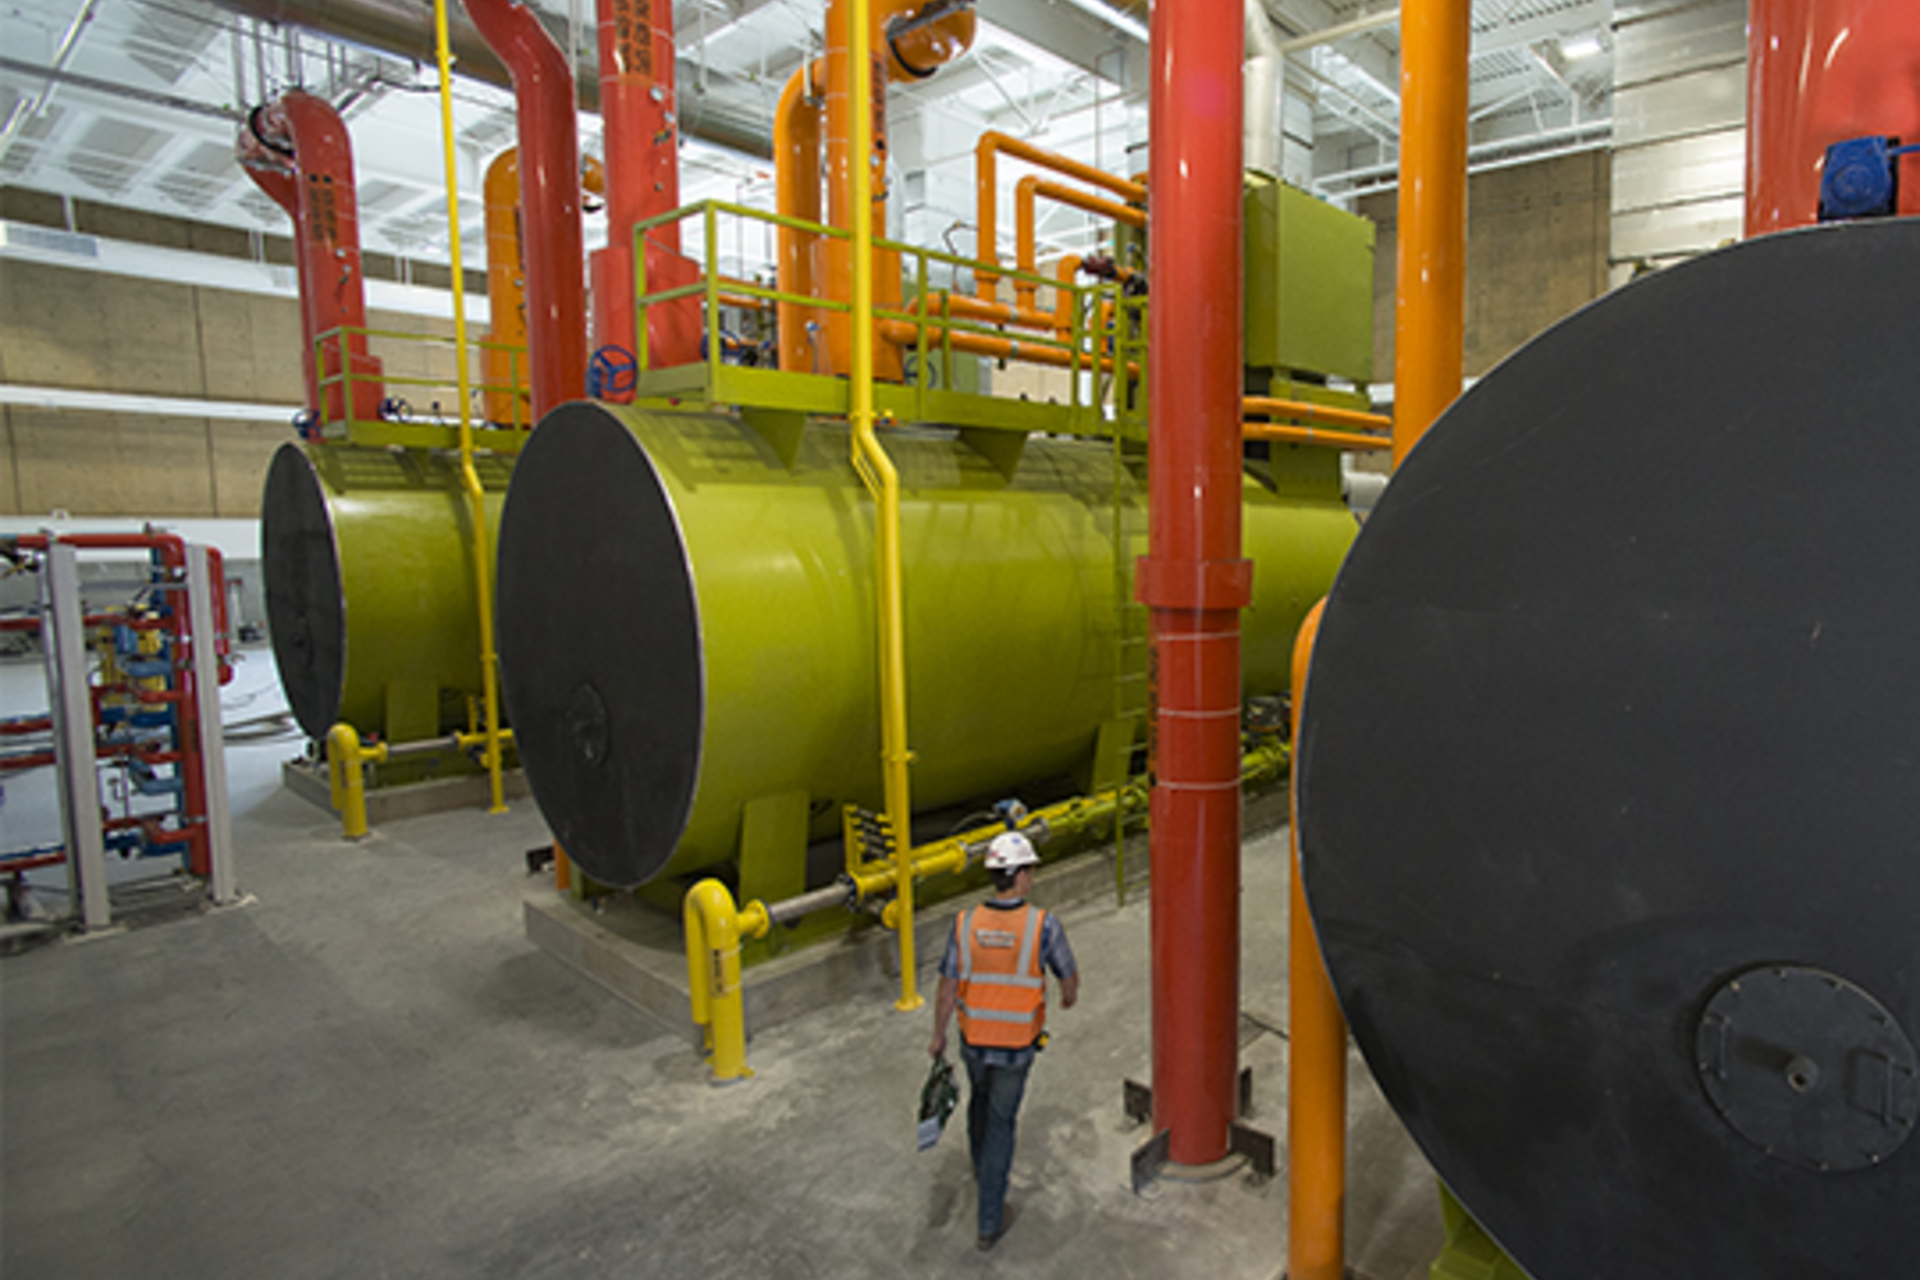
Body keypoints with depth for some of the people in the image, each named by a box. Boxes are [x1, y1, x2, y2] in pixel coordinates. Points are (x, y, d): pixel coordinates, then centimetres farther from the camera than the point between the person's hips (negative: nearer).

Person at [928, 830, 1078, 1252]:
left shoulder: (966, 925, -18)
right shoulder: (1043, 924, -25)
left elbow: (947, 990, -10)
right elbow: (1069, 976, -9)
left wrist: (938, 1035, 7)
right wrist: (1070, 996, 17)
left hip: (974, 1039, 3)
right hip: (1017, 1046, -2)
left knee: (981, 1096, 31)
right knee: (1000, 1123, 15)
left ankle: (981, 1165, 57)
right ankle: (989, 1222, 22)